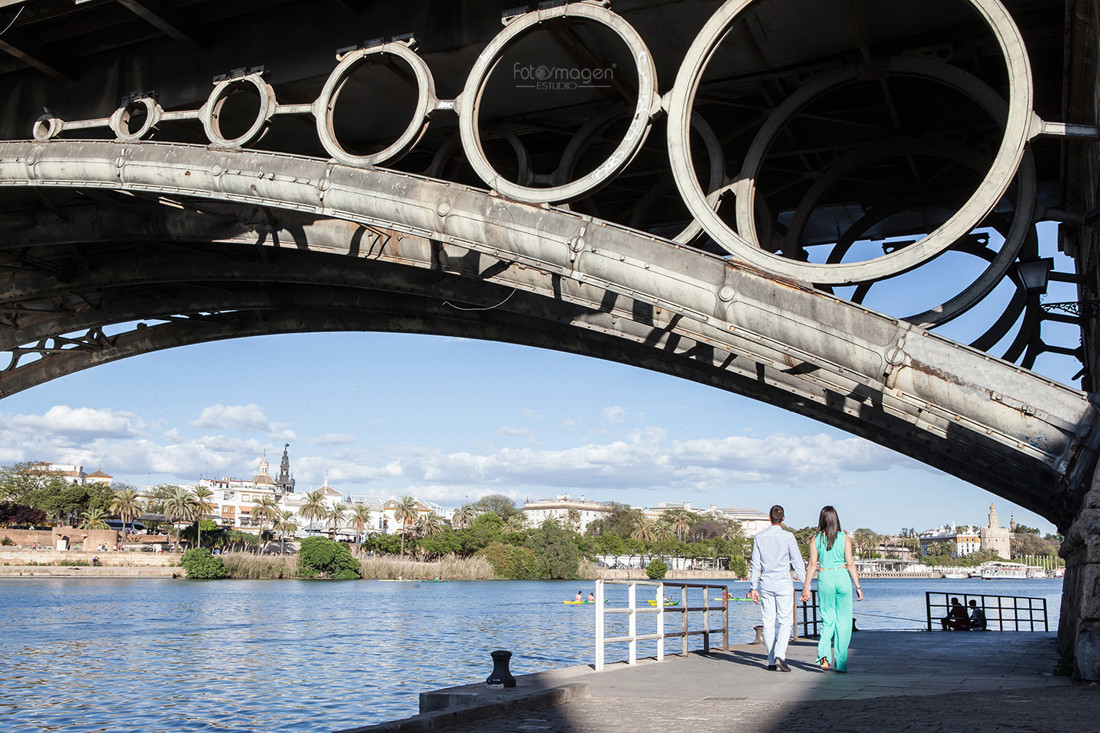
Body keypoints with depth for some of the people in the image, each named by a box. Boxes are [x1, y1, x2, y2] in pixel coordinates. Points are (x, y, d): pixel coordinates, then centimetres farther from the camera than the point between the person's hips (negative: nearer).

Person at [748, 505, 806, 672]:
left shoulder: (759, 537, 2)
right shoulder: (788, 537, -7)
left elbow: (755, 564, 4)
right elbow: (797, 563, -5)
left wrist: (753, 587, 8)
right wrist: (805, 584, 1)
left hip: (766, 585, 3)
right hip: (783, 585, -3)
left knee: (769, 622, 8)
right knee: (785, 621, 3)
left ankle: (771, 661, 10)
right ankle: (780, 655, -14)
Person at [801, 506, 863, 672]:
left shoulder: (816, 539, 2)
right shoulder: (844, 538, -1)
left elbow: (812, 565, -2)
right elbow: (850, 564, -3)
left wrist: (806, 587, 0)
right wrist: (858, 586, 1)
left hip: (824, 579, 1)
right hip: (842, 578, -1)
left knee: (827, 620, 11)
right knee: (843, 621, 7)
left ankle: (823, 654, -11)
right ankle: (840, 663, 9)